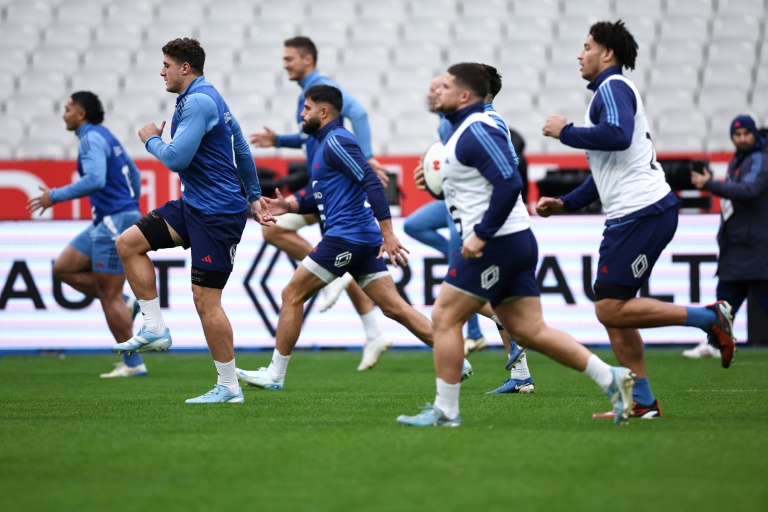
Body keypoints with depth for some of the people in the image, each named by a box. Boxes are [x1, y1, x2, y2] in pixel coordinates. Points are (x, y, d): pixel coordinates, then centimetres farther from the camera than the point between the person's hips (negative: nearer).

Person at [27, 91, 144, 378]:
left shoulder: (92, 138, -14)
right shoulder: (104, 137, 17)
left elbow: (95, 180, -29)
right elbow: (134, 175, 24)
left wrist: (55, 196, -20)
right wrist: (130, 208, 29)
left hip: (115, 222, -10)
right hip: (106, 222, 10)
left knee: (110, 296, -6)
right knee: (63, 268, 10)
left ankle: (133, 365, -1)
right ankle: (125, 305, 8)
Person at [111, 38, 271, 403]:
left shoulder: (198, 102, -17)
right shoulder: (207, 98, 15)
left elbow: (176, 159, -23)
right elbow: (241, 147, 23)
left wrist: (152, 140, -3)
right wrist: (253, 196, 27)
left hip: (216, 214, -10)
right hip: (194, 205, 10)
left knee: (206, 300, -7)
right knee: (129, 242, 3)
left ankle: (229, 387, 1)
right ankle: (155, 329, 4)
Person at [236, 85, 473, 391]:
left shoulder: (336, 141, -10)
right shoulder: (326, 144, 22)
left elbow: (372, 183, -20)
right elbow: (321, 198, 28)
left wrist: (387, 233, -25)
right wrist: (290, 205, 11)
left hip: (347, 236, -10)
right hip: (363, 240, 10)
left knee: (292, 295, -2)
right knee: (394, 307, 4)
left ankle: (275, 374, 3)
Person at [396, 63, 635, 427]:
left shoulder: (476, 131, -14)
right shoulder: (464, 129, 18)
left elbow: (509, 182, -24)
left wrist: (480, 234, -24)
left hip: (496, 244, -10)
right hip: (515, 243, 10)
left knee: (445, 317, -4)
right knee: (529, 331, 7)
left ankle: (445, 411, 0)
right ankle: (610, 379, 5)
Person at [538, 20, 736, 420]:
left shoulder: (613, 88, -6)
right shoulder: (608, 92, 25)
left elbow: (617, 136, -27)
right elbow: (605, 172, 31)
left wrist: (565, 131, -14)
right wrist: (564, 204, 23)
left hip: (642, 212, -10)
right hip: (629, 216, 10)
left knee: (611, 309, -12)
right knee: (612, 310, 9)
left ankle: (711, 318, -8)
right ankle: (642, 402, 10)